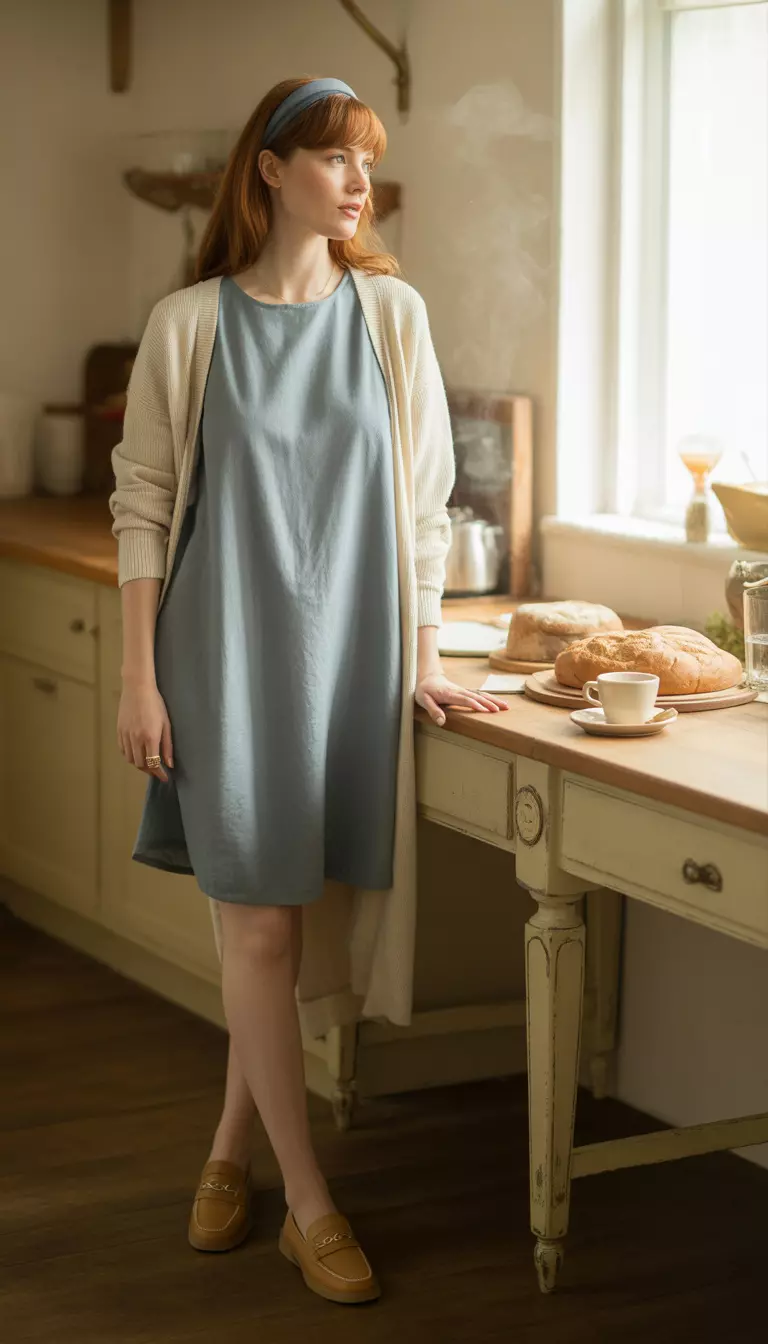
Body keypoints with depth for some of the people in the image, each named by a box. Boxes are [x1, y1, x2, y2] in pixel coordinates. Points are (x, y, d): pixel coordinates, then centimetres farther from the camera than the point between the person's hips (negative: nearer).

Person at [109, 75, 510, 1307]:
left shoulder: (392, 313, 3)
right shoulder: (189, 324, -3)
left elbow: (425, 498, 6)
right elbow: (144, 506, -2)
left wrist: (426, 660, 4)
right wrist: (138, 678, -5)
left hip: (349, 647, 2)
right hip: (226, 648, -2)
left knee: (276, 914, 9)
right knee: (261, 924, -2)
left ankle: (231, 1150, 28)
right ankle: (309, 1206, 8)